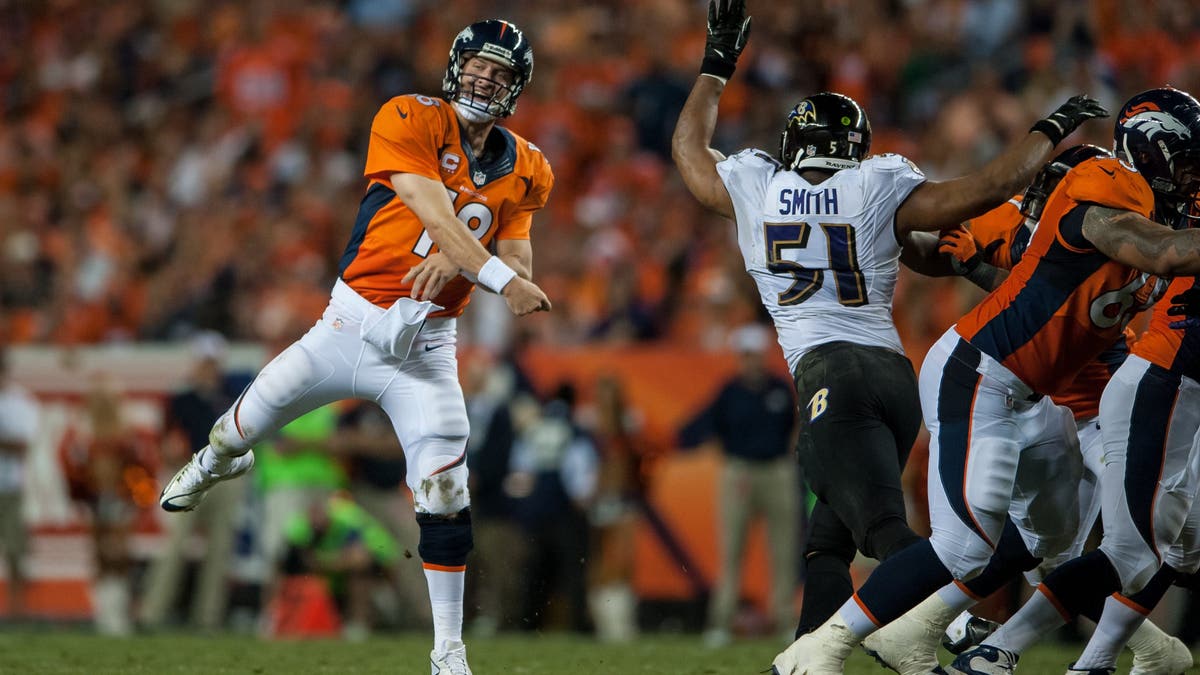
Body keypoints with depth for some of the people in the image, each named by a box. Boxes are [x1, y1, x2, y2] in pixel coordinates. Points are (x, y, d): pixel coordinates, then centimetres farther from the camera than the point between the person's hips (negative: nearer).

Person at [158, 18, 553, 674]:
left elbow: (520, 264, 0)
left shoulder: (524, 170, 5)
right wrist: (499, 275, -35)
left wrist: (453, 259, -21)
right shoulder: (408, 122, -9)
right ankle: (214, 462, 50)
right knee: (245, 428, 9)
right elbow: (434, 214, -22)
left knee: (444, 491, -11)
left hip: (426, 346, 1)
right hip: (355, 322, -1)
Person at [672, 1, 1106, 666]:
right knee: (829, 535, 16)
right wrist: (1049, 132, 15)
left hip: (829, 372, -3)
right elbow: (986, 189, 1)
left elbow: (689, 148, 31)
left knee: (886, 529, -18)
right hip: (895, 372, 3)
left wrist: (717, 64, 42)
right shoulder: (879, 194, 7)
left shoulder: (753, 191, 10)